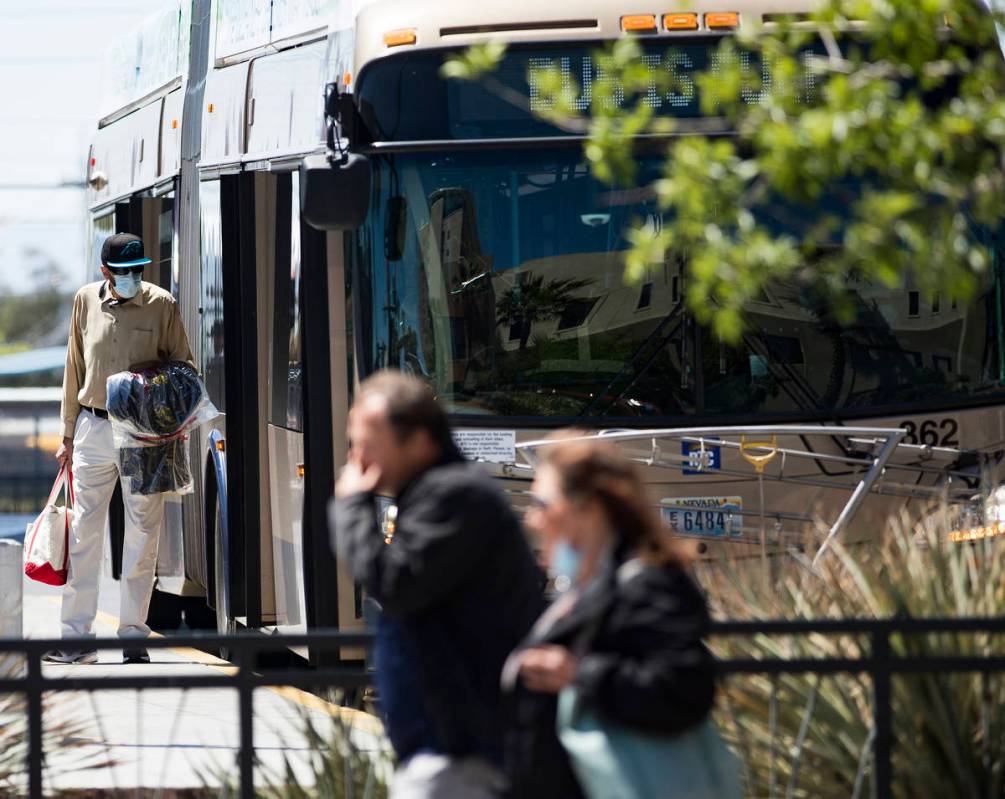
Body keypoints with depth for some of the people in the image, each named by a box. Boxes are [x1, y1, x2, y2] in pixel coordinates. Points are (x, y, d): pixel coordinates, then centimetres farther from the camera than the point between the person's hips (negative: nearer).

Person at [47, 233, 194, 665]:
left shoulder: (160, 305, -3)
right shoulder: (86, 301, 5)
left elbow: (182, 367, 4)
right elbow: (75, 369, 12)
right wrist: (69, 434, 12)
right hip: (94, 429, 2)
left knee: (143, 534, 1)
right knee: (83, 532, 1)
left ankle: (133, 635, 8)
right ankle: (77, 636, 4)